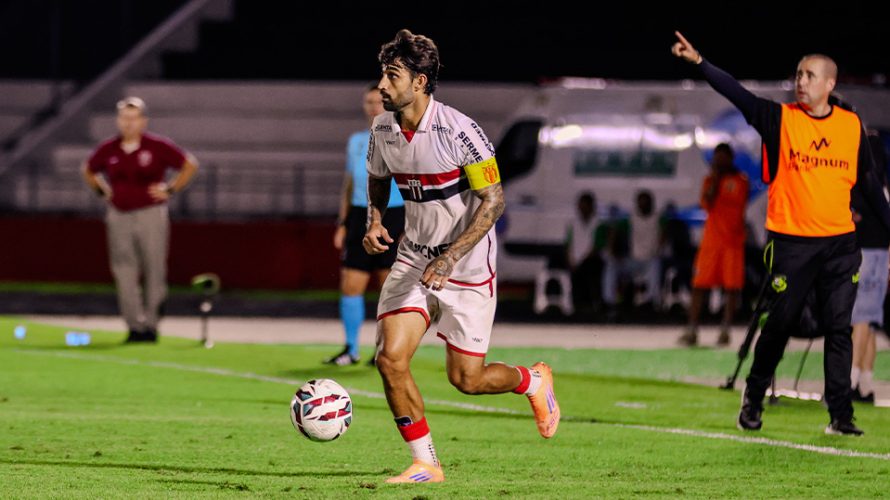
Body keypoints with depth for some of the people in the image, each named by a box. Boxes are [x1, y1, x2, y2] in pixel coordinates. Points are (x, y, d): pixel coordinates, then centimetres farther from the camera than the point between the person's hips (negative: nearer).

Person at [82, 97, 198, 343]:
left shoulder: (158, 147, -4)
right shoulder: (107, 150, 5)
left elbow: (190, 165, 3)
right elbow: (88, 170, 24)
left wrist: (171, 189, -3)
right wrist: (103, 191, 11)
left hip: (151, 214, -3)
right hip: (119, 216, 3)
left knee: (154, 271, 0)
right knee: (124, 274, -3)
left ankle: (151, 324, 11)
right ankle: (135, 325, -1)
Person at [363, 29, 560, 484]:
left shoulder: (457, 130, -22)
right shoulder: (383, 128, -3)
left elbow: (494, 199, -18)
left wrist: (450, 257, -26)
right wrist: (375, 220, -2)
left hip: (467, 264, -5)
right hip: (413, 259, 5)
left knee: (466, 379, 0)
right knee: (390, 358, -12)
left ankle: (533, 381, 33)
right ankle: (425, 464, 1)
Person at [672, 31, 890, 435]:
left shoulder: (851, 126, 6)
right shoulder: (780, 119, -1)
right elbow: (736, 93, -12)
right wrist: (699, 62, -24)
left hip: (840, 243, 2)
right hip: (792, 242, -2)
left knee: (838, 329, 0)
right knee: (779, 325, 3)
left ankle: (840, 415, 2)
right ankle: (753, 400, 21)